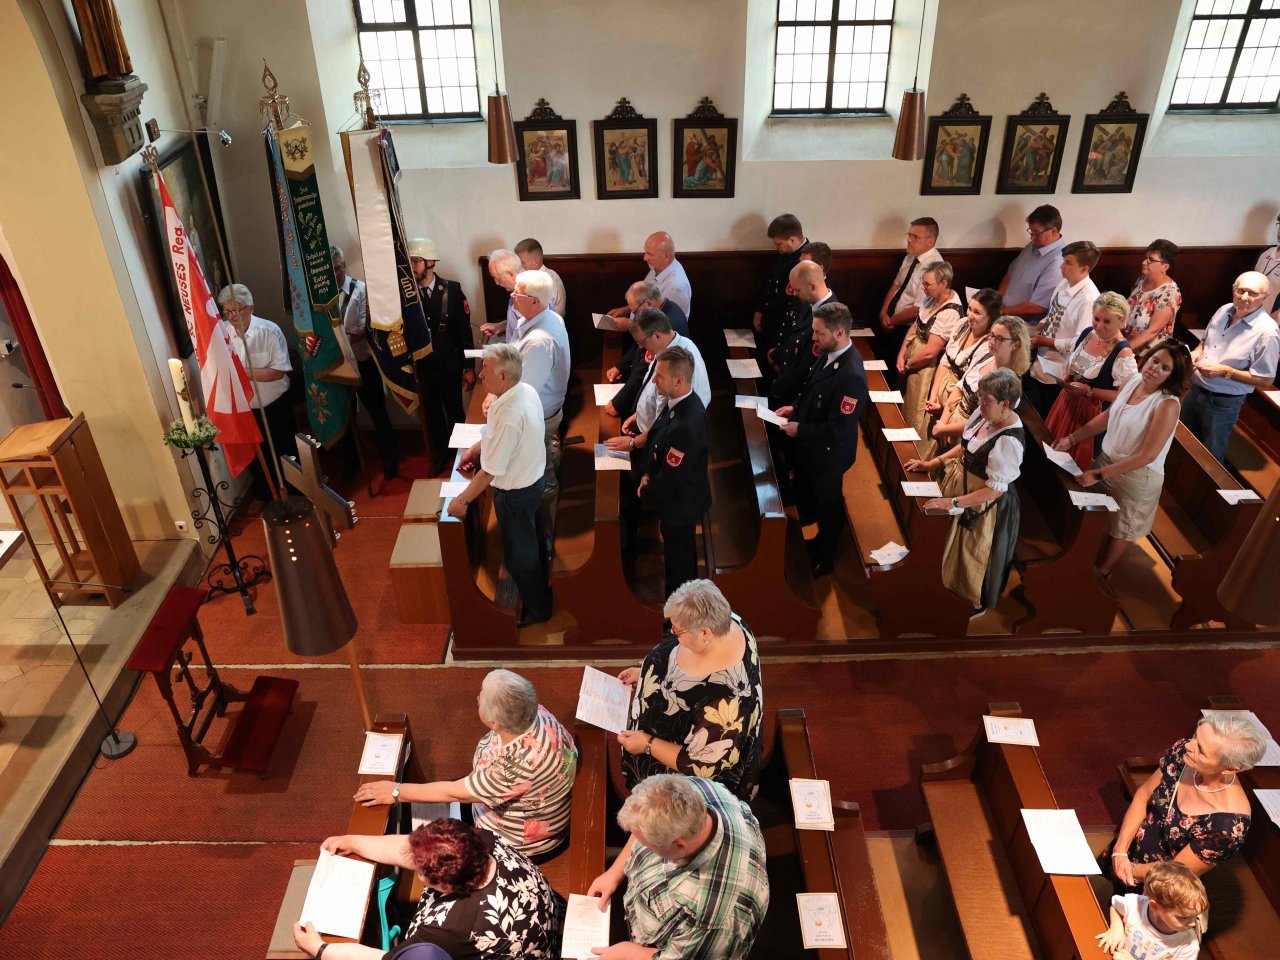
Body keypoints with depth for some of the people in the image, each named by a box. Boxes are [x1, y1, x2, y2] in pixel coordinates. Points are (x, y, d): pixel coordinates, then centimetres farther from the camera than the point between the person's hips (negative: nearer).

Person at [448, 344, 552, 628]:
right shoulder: (526, 390, -11)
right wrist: (477, 448, 4)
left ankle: (537, 609, 36)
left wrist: (462, 500, -18)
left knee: (519, 554, 15)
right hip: (535, 476, 9)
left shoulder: (508, 417, -38)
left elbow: (490, 472, -29)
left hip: (516, 492, -8)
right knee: (533, 537, 31)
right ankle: (540, 585, 55)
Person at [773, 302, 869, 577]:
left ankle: (824, 560, 41)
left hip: (827, 454, -8)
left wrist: (799, 430, -22)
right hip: (809, 450, 8)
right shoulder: (828, 354, -8)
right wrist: (795, 407, -3)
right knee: (805, 499, 27)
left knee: (827, 507, 16)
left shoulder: (851, 376, -35)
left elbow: (837, 430, -31)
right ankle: (815, 544, 53)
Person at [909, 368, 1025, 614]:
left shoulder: (1008, 441, -32)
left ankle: (975, 603, 44)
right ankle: (954, 588, 53)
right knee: (957, 543, 27)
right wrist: (933, 463, 1)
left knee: (973, 554, 16)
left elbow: (996, 489, -27)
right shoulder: (983, 414, -10)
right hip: (964, 482, 7)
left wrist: (952, 503, -27)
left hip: (986, 504, -7)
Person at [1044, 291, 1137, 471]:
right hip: (1068, 400, 7)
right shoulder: (1087, 333, -2)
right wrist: (1066, 376, -4)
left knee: (1077, 462, 8)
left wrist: (1089, 391, -25)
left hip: (1092, 410, -7)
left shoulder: (1123, 354, -23)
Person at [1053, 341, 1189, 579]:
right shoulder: (1132, 381, -7)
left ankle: (1100, 573, 39)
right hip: (1106, 459, 5)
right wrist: (1071, 439, 0)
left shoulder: (1167, 405, -27)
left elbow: (1147, 455, -27)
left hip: (1137, 476, -5)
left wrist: (1098, 474, -27)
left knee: (1120, 530, 17)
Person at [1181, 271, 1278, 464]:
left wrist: (1225, 371, -25)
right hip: (1196, 389, 7)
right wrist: (1196, 352, -6)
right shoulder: (1224, 310, -3)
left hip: (1223, 402, -6)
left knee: (1211, 456, 11)